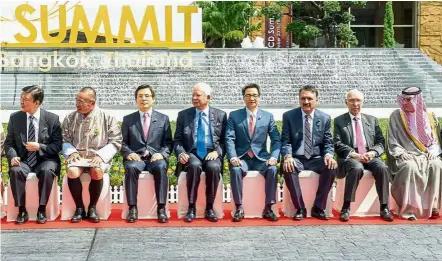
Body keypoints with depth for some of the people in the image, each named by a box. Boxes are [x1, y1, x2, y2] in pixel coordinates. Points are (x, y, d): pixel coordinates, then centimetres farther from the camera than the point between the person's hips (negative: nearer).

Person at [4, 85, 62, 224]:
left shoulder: (52, 118, -3)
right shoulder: (15, 118, 4)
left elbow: (58, 146, -2)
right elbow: (9, 143, 7)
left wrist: (39, 147, -18)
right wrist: (13, 156, -14)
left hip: (45, 160, -2)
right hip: (23, 160, 2)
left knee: (46, 171, -35)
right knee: (15, 171, -31)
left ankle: (41, 209, -19)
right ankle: (22, 210, -18)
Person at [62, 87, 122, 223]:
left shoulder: (107, 118, 0)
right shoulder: (70, 118, 7)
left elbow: (115, 142, 0)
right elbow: (64, 140, 11)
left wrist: (101, 155, -13)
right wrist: (71, 152, -9)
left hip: (98, 157, -1)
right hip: (77, 156, 2)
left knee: (97, 171, -34)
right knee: (72, 172, -31)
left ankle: (92, 207, -12)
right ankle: (79, 208, -12)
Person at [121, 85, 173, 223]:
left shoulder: (163, 118, 14)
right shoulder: (128, 119, 15)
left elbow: (168, 143, 9)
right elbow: (123, 143, 11)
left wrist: (161, 154, -11)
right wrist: (129, 153, -10)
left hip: (155, 157, 0)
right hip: (135, 157, 1)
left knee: (161, 167, -35)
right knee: (131, 167, -35)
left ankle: (161, 208, -31)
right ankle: (132, 208, -29)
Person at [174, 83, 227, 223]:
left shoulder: (220, 115, 10)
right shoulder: (183, 115, 11)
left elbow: (225, 140, 8)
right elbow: (177, 140, 10)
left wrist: (217, 152, -11)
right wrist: (181, 153, -10)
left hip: (212, 154, 0)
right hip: (192, 154, 0)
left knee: (213, 167, -34)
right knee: (194, 165, -35)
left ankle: (209, 208, -20)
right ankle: (191, 207, -25)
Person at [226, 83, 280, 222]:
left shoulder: (268, 116, 8)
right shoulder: (234, 116, 6)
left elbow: (276, 139, 3)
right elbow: (229, 139, -3)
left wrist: (274, 157, -15)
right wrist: (233, 157, -20)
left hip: (261, 158, 1)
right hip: (241, 157, -1)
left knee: (272, 169, -29)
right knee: (236, 169, -33)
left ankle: (268, 208, -19)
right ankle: (239, 208, -21)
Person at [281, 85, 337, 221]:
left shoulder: (325, 118, 6)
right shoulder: (289, 116, 2)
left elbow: (328, 143, 6)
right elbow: (285, 141, -2)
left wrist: (329, 155, -17)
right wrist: (288, 156, -22)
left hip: (316, 159, 2)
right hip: (296, 159, -1)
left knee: (331, 167, -29)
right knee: (288, 168, -35)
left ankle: (318, 208, -16)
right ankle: (300, 208, -21)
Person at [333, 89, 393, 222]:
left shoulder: (372, 120, 19)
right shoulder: (339, 121, 10)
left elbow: (380, 142, 13)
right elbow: (338, 144, 0)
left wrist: (372, 153, -9)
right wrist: (355, 155, -15)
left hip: (370, 156, 3)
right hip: (350, 157, -3)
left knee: (382, 168, -29)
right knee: (357, 168, -36)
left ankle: (384, 208, -22)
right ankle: (346, 208, -31)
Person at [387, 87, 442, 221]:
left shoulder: (429, 116, 10)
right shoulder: (396, 116, 4)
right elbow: (392, 141, 2)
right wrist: (401, 153, -14)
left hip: (426, 155, 2)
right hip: (405, 157, -2)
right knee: (410, 167, -37)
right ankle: (408, 208, -32)